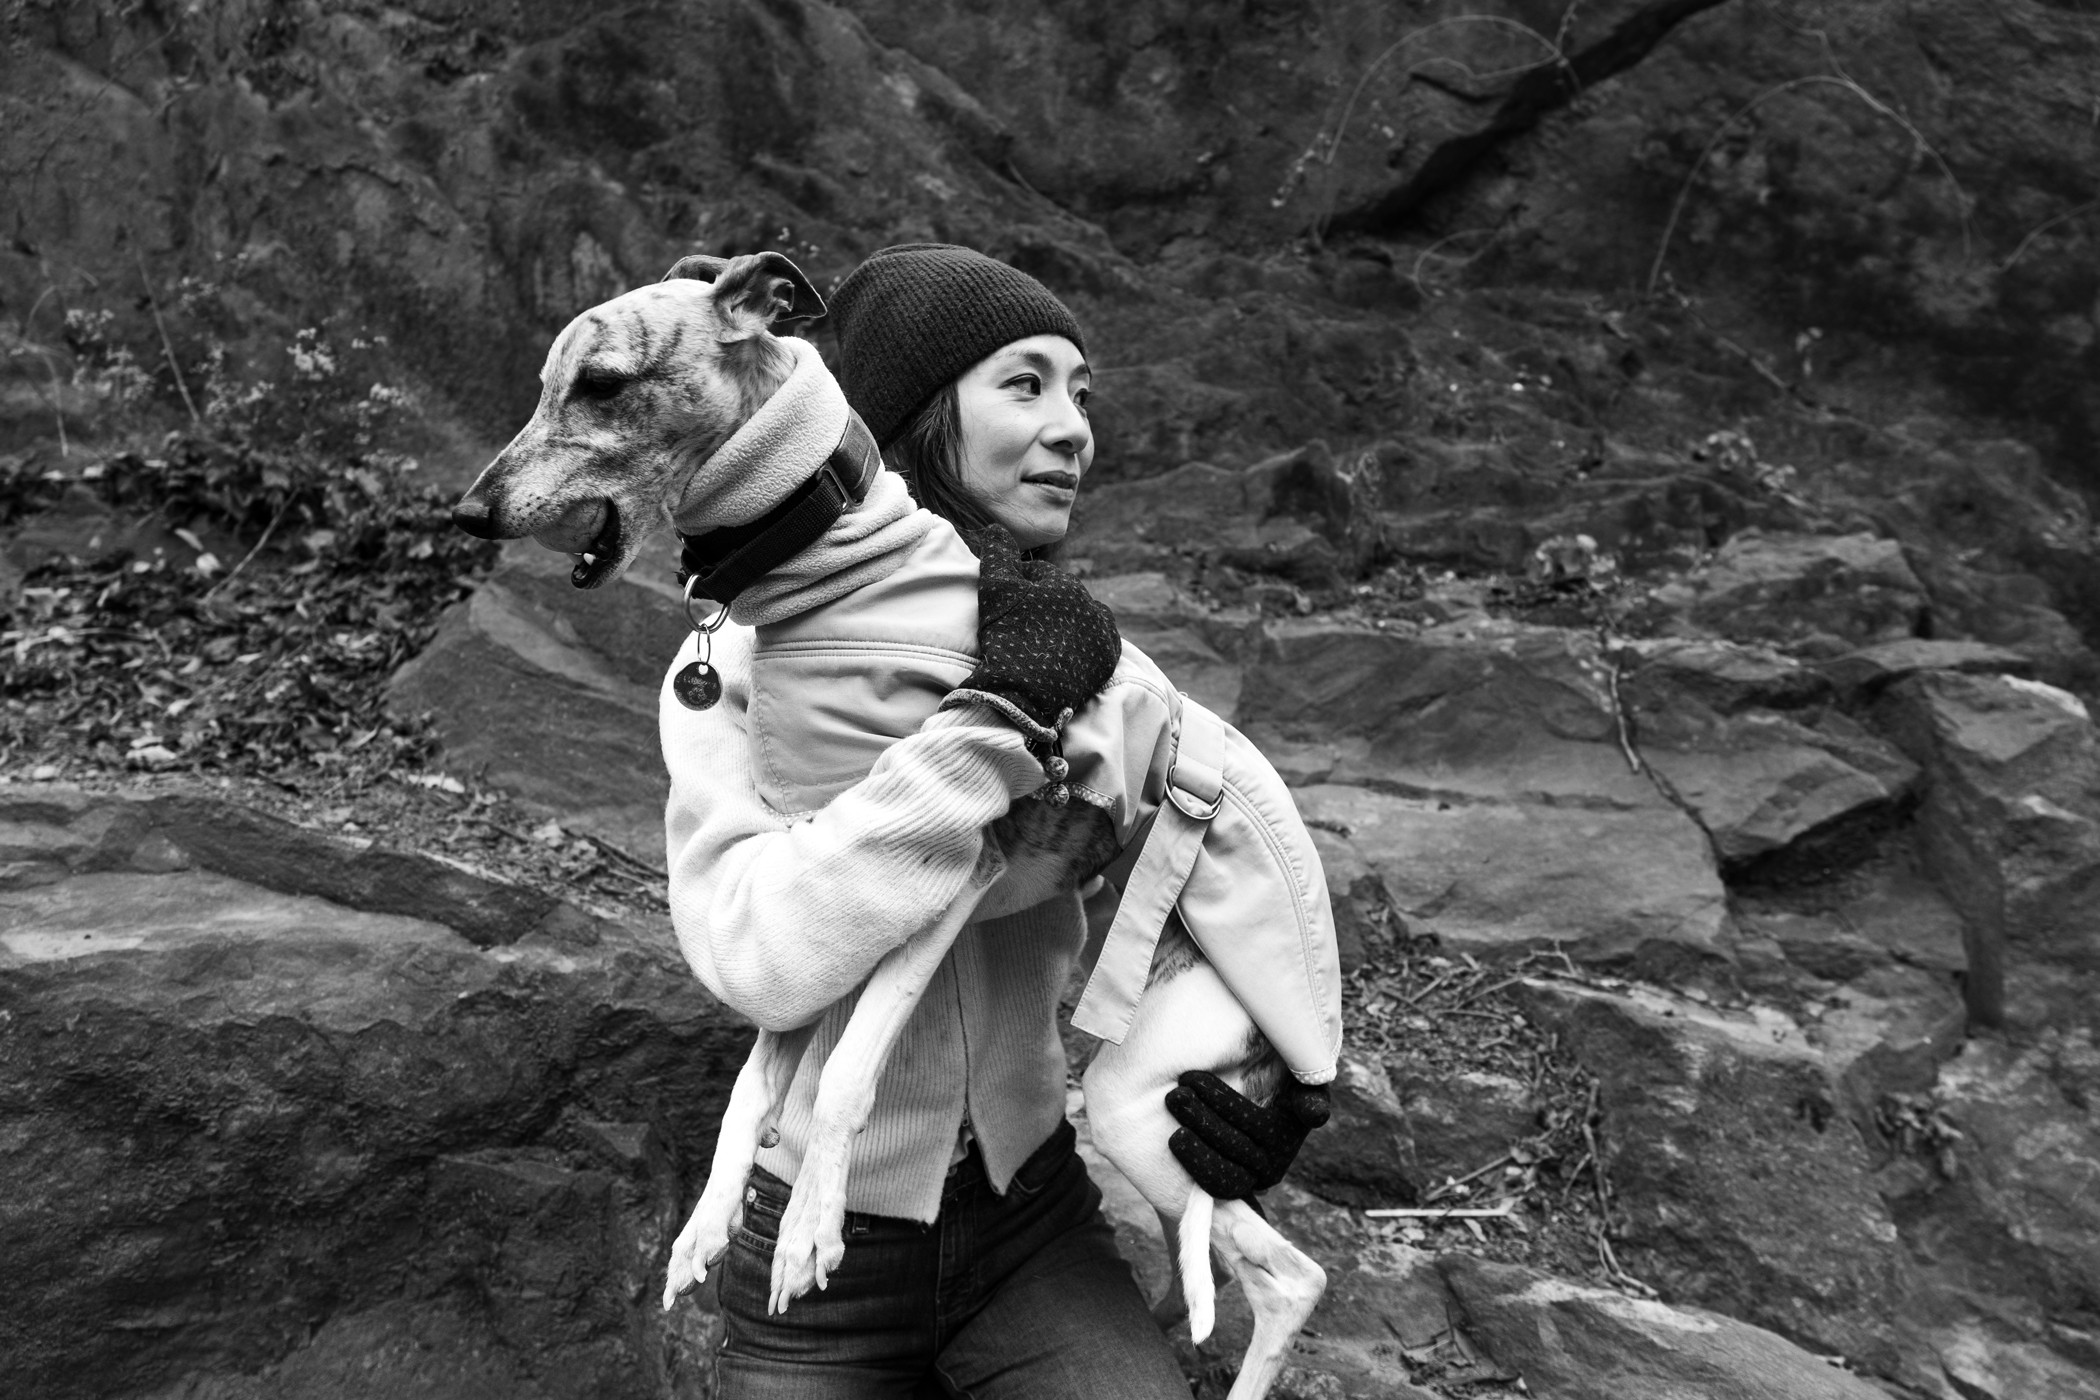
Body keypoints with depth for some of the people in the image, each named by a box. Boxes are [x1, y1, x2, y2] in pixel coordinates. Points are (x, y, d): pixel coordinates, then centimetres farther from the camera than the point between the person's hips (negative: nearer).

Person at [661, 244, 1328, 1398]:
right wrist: (989, 728, -30)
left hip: (1032, 1220, 2)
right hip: (825, 1253, -2)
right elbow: (760, 959, -28)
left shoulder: (1067, 648, -5)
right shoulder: (743, 662, -15)